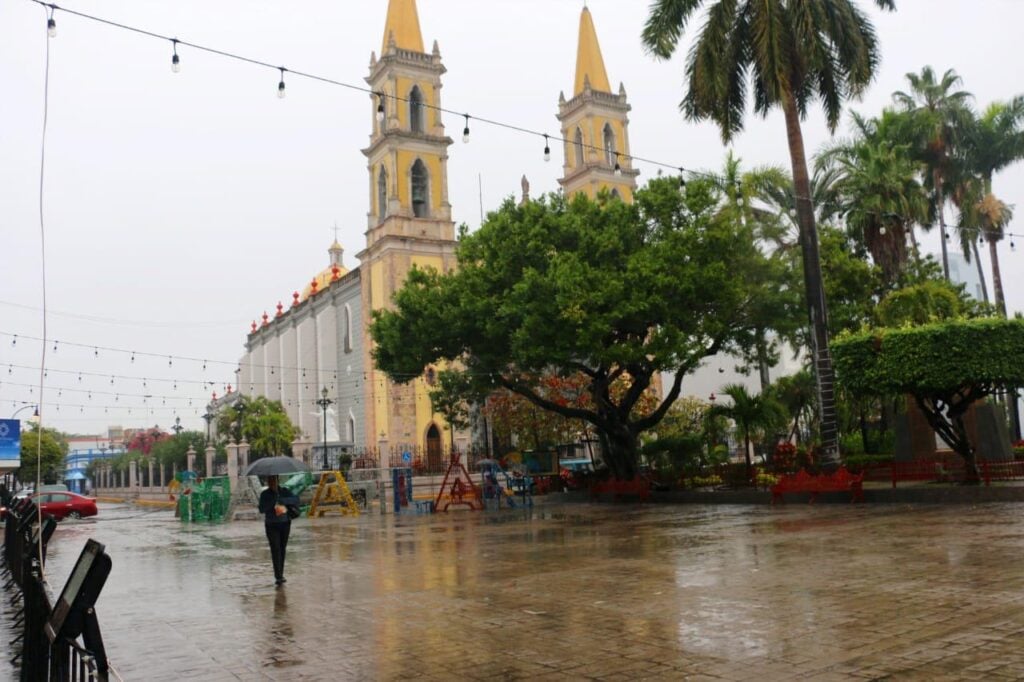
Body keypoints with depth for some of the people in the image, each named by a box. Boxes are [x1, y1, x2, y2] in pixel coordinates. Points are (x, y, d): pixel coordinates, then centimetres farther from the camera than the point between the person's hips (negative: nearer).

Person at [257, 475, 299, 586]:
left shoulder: (285, 491, 2)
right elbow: (261, 509, -14)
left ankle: (280, 575, 20)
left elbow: (296, 500, -13)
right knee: (275, 549, -12)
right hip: (272, 526, -2)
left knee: (282, 549, 8)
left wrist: (283, 500, -26)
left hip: (285, 524, 2)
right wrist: (273, 501, -24)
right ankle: (278, 577, -15)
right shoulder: (265, 494, -2)